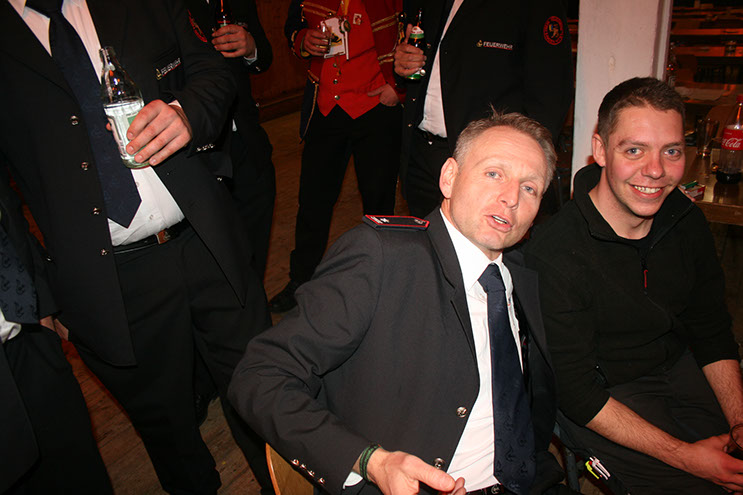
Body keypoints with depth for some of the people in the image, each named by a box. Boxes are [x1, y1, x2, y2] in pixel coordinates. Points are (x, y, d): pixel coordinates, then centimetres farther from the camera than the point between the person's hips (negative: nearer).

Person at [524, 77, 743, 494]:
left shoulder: (686, 221, -4)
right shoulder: (554, 253, -26)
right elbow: (575, 391, -21)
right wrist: (683, 455, -21)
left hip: (678, 366, 6)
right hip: (603, 393, -6)